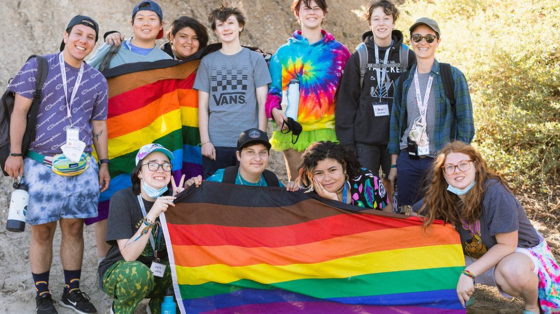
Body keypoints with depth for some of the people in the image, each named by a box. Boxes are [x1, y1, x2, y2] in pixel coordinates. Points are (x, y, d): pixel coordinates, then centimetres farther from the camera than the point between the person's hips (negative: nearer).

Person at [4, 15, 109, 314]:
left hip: (81, 165, 3)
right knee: (42, 231, 2)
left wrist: (103, 163, 13)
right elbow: (19, 111, -2)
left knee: (74, 228, 7)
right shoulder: (37, 67, 1)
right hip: (41, 163, -3)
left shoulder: (97, 80, 12)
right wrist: (15, 153, -8)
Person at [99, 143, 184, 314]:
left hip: (156, 272, 4)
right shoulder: (122, 199, -18)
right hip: (116, 272, -4)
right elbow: (128, 255, -26)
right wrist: (152, 216, -36)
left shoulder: (168, 198, -6)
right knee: (138, 273, -36)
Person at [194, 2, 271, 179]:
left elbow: (262, 102, 3)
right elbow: (203, 106, 7)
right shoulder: (207, 61, 10)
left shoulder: (255, 59, 6)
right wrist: (205, 141, -2)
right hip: (216, 143, 1)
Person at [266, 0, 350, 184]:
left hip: (327, 132, -1)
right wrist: (274, 110, -10)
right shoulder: (285, 52, 10)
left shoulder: (338, 51, 9)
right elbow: (273, 89, 10)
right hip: (292, 132, 1)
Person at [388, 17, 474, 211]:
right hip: (408, 159, 3)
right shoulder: (403, 81, 10)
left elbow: (465, 123, -3)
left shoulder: (453, 76, -2)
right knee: (405, 215, 6)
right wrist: (393, 165, 10)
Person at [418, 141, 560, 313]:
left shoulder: (495, 193, -28)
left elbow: (507, 245, -25)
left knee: (512, 270, -40)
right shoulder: (443, 196, -11)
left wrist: (469, 273, -30)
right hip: (482, 258, 6)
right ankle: (466, 293, 15)